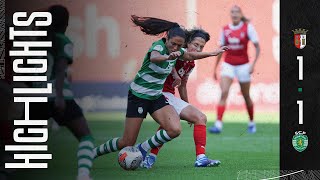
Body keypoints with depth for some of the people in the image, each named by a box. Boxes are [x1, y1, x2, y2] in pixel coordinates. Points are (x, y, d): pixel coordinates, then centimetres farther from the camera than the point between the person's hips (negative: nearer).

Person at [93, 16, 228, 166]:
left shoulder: (177, 51, 0)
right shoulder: (159, 46, -22)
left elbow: (190, 56, 24)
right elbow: (154, 57, -48)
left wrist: (212, 53, 25)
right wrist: (169, 57, -68)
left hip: (157, 97, 7)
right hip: (138, 96, -7)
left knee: (174, 130, -18)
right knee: (127, 143, -4)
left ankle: (143, 149, 2)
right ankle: (93, 152, 19)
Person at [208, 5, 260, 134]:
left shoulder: (248, 28, -6)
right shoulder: (225, 30, 3)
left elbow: (257, 47, -5)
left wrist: (253, 64, -16)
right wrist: (215, 68, 12)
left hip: (243, 65, -2)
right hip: (228, 65, 2)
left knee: (246, 96, 9)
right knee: (223, 93, -16)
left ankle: (251, 123, 30)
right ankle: (218, 124, -22)